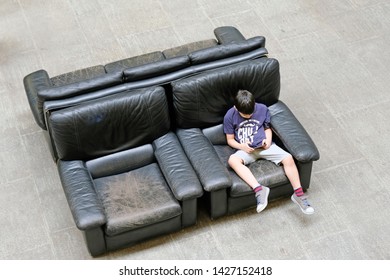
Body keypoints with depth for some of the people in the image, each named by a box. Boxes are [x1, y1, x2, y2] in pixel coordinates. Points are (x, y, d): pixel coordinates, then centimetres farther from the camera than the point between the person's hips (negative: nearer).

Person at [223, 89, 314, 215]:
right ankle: (259, 189, -43)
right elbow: (230, 140, 3)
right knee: (233, 160, -35)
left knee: (288, 158, -23)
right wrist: (241, 146, -16)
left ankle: (298, 194, -11)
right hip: (245, 150, -1)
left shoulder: (263, 109, -1)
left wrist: (268, 140, -7)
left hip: (264, 146, 2)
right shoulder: (230, 116, -5)